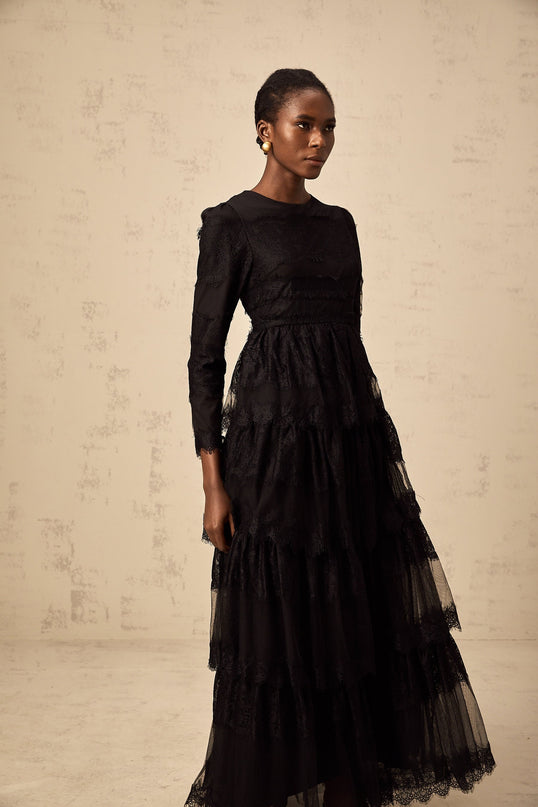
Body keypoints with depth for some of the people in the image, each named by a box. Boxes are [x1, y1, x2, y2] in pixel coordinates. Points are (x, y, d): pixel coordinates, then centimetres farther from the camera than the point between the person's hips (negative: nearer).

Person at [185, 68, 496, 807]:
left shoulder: (339, 223, 14)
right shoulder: (231, 223, -3)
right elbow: (205, 354, -6)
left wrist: (373, 438, 15)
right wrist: (214, 482, -12)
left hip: (354, 425, 6)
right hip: (274, 428, -6)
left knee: (359, 613, 7)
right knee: (281, 616, 1)